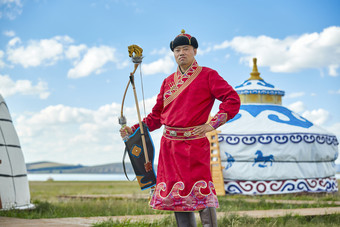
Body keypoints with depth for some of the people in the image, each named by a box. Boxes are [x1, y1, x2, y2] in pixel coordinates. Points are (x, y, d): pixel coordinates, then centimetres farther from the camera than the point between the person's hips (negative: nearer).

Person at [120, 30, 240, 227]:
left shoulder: (208, 75, 1)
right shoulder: (169, 81, 17)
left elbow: (233, 100, -6)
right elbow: (157, 114, 21)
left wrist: (213, 124, -14)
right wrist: (134, 129, 10)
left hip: (195, 143, -5)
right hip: (169, 144, 6)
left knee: (201, 192, -11)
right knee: (177, 195, 6)